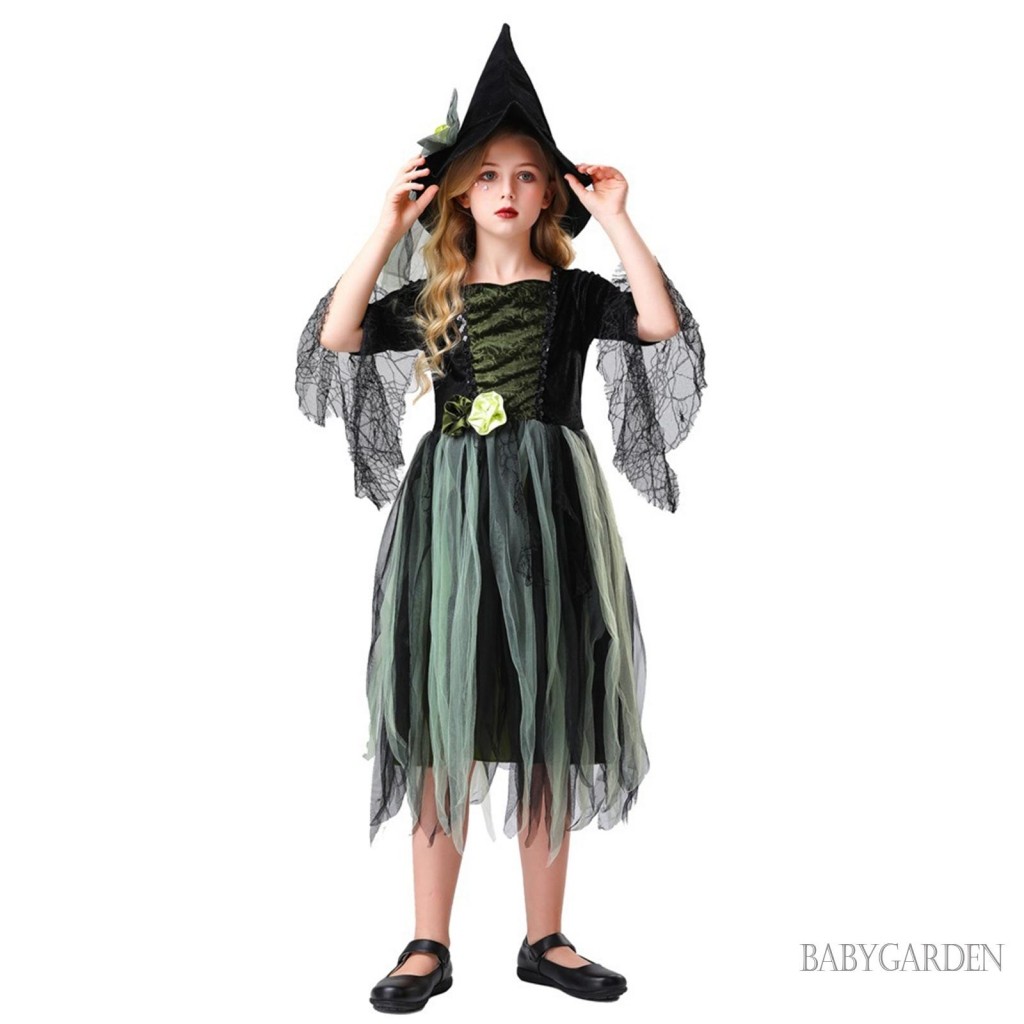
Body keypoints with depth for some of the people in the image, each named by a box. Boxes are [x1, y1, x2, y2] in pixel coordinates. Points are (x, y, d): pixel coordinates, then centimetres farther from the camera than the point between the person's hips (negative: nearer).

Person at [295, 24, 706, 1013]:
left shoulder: (573, 292, 8)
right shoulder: (430, 297, 10)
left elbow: (662, 323, -10)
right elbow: (337, 336, -6)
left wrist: (615, 218, -8)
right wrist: (388, 227, -5)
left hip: (548, 517, 0)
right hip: (448, 513, 0)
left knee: (544, 733, 5)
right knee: (444, 729, 1)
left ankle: (544, 939, 18)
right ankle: (430, 944, 11)